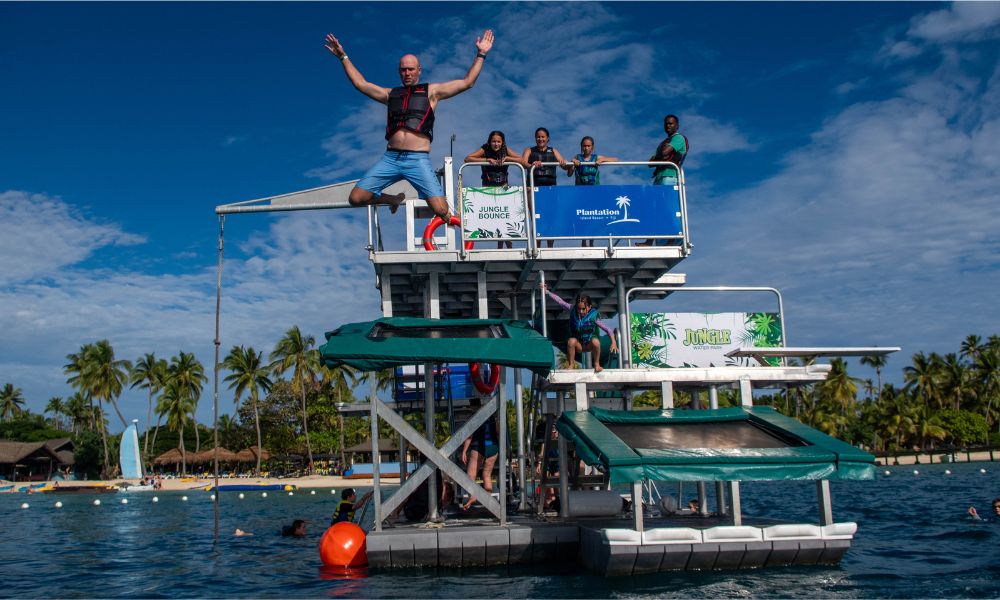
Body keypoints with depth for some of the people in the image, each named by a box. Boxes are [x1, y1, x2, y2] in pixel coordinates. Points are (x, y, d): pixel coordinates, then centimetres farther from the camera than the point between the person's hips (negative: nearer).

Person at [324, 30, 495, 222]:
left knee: (441, 210, -18)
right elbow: (360, 83, 28)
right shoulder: (391, 94, 24)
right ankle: (394, 199, 22)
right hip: (390, 158, 4)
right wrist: (343, 57, 28)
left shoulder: (431, 91, 15)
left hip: (418, 159, -3)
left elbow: (467, 83, 10)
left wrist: (480, 55, 7)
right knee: (356, 198, -7)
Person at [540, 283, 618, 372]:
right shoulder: (573, 310, -12)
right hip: (578, 345, 1)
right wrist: (546, 291, -11)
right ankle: (571, 364, -14)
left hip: (589, 345, -1)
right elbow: (560, 301, -8)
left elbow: (608, 330, -17)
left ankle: (597, 364, -13)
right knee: (571, 341, -33)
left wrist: (613, 343, -29)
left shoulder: (593, 316, -17)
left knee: (595, 341, -34)